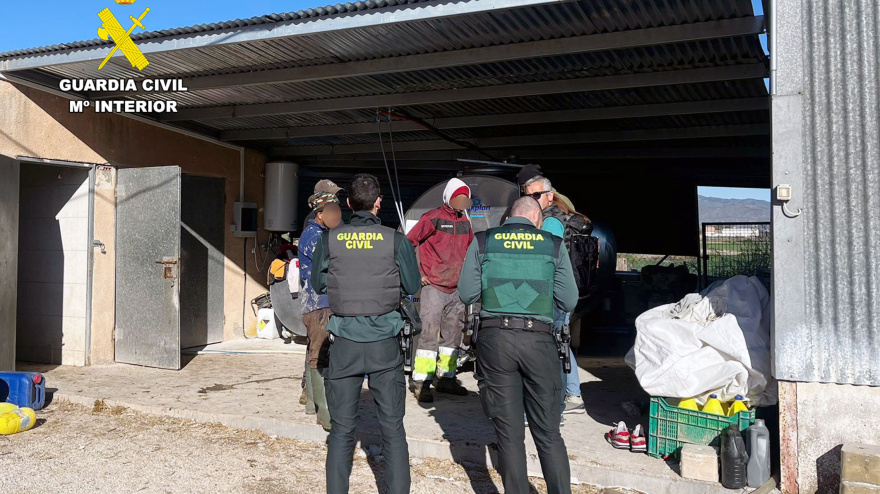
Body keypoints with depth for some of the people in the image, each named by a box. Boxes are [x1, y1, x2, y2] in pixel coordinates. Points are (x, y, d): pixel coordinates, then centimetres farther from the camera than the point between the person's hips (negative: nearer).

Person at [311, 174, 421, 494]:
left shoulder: (329, 240, -2)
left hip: (344, 341, 1)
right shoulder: (395, 240, -6)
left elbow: (317, 284, 10)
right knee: (392, 428, 10)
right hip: (384, 342, -1)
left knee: (342, 429, 11)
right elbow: (413, 286, 4)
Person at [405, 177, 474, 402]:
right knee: (429, 334, -10)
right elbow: (408, 244, -7)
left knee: (453, 334, 11)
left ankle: (446, 378, 22)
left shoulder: (465, 221, 13)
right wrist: (418, 274, -8)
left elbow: (471, 248, 28)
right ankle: (420, 382, -4)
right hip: (433, 287, -7)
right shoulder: (432, 218, -6)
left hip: (457, 289, 7)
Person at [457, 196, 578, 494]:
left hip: (495, 338, 0)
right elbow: (568, 302, 4)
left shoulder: (482, 242, 7)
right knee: (549, 434, 11)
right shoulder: (554, 245, 6)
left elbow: (467, 294, 4)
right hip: (539, 341, 0)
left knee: (509, 434, 9)